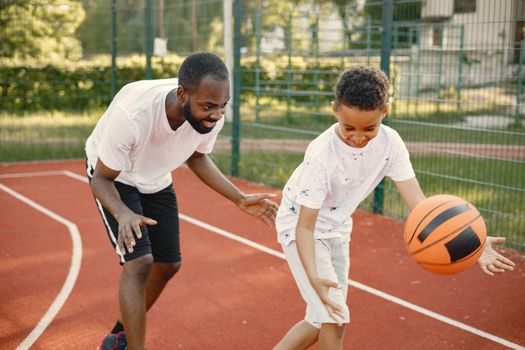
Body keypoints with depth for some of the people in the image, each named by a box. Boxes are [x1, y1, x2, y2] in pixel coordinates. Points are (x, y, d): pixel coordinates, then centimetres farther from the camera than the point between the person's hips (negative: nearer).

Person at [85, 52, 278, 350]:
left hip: (156, 180, 5)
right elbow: (102, 178, -28)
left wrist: (241, 199, -8)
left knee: (169, 264, 9)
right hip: (113, 177, -5)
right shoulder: (132, 113, -42)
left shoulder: (211, 117, -26)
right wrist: (122, 214, -49)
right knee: (139, 262, -20)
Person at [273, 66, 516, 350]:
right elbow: (305, 226, -29)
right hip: (299, 225, -6)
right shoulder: (321, 155, -33)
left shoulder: (390, 142, -18)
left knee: (323, 320, 13)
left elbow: (416, 201, -22)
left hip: (336, 229, 6)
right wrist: (313, 276, -45)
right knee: (335, 318, -14)